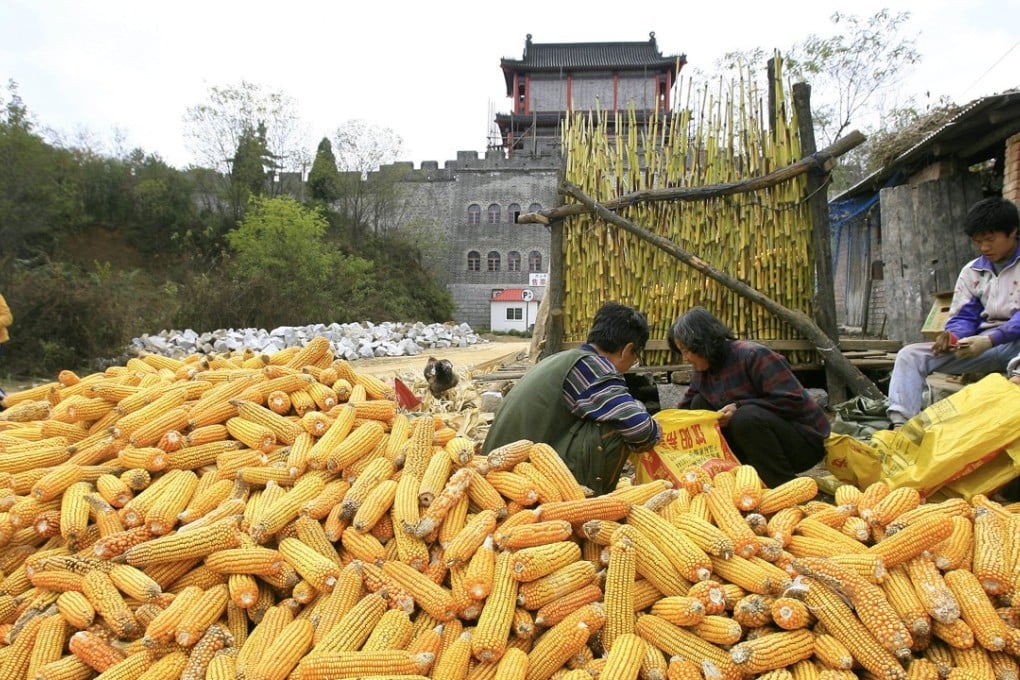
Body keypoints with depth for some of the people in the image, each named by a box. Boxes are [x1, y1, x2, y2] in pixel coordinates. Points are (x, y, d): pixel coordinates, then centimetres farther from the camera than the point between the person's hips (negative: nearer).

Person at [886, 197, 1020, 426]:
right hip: (983, 343, 5)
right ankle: (900, 422, -33)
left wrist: (991, 339, -26)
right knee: (910, 355, -14)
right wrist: (952, 336, -10)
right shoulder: (972, 271, 18)